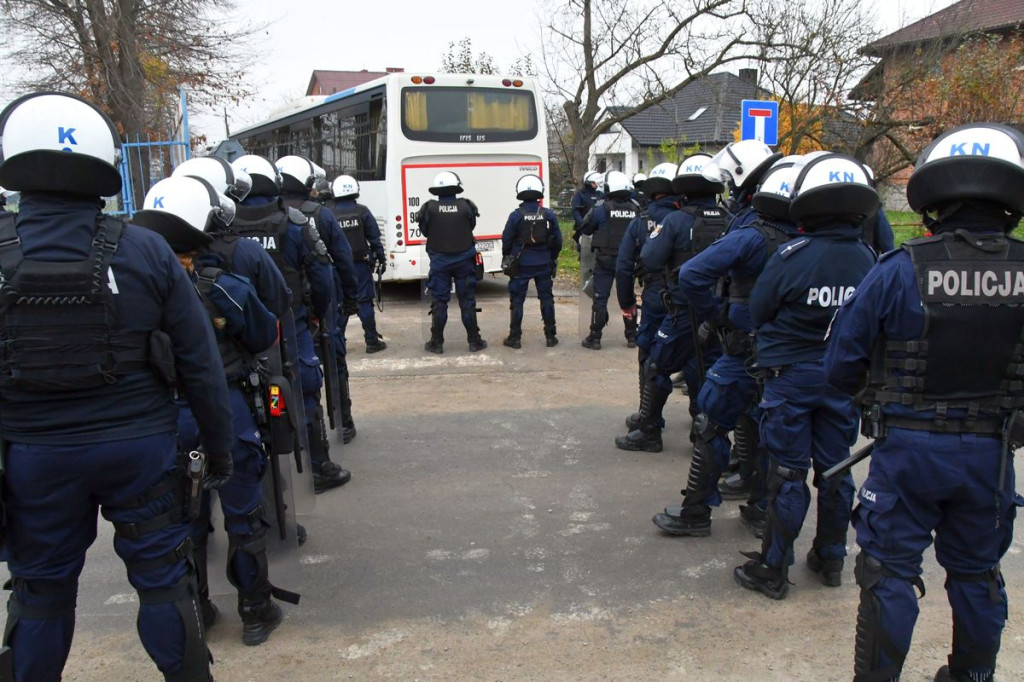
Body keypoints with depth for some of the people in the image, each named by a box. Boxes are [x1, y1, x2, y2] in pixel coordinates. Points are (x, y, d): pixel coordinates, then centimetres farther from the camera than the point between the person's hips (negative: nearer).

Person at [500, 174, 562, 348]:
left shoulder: (516, 216, -11)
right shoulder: (549, 215, -4)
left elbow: (506, 240, -4)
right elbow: (558, 240, 3)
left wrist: (506, 258, 14)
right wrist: (553, 257, 19)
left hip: (521, 264, -2)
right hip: (544, 264, 2)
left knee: (517, 300, 6)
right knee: (546, 298, 12)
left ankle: (515, 337, 9)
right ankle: (550, 336, 16)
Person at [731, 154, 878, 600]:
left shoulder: (792, 256, -18)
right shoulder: (869, 260, -5)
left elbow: (758, 312, -6)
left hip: (790, 375, -4)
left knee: (788, 473, 3)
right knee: (835, 469, 15)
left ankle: (773, 570, 13)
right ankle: (830, 559, 30)